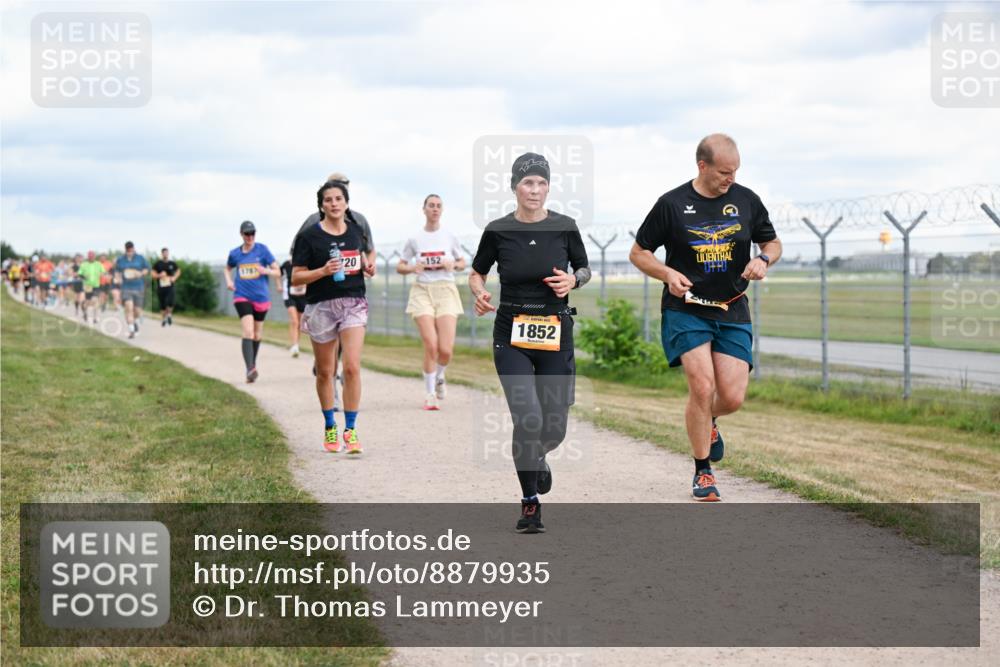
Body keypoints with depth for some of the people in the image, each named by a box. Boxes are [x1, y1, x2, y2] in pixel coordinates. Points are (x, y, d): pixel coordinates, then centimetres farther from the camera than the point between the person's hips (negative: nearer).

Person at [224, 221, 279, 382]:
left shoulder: (262, 249, -1)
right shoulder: (235, 253, 5)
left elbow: (277, 271, 1)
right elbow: (227, 268, 25)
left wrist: (266, 271, -20)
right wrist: (229, 280, 5)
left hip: (261, 297, 1)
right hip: (242, 296, -1)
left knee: (257, 334, 13)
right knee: (248, 332, -19)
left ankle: (253, 365, 34)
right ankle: (250, 369, -27)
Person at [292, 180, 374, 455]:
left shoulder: (356, 231, 8)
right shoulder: (310, 236, -5)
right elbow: (296, 277, -5)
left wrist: (367, 267, 6)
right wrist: (323, 271, -20)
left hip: (353, 304, 2)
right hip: (321, 307, -2)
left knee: (352, 367, -12)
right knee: (325, 371, 8)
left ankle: (350, 430, -7)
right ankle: (329, 427, 25)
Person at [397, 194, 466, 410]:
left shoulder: (450, 237, 7)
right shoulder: (414, 240, 6)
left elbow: (462, 263, 16)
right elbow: (400, 267, 12)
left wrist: (453, 265, -6)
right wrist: (412, 268, -10)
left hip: (446, 291, 1)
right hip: (422, 291, -1)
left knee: (446, 349, -9)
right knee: (430, 345, -13)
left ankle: (439, 377, 25)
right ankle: (430, 393, 2)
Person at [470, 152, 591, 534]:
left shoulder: (564, 227, -1)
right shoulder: (498, 231, -3)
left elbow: (585, 269, 13)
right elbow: (476, 273, 10)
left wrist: (573, 280, -9)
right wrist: (479, 294, -11)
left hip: (556, 334, 2)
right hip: (511, 334, -1)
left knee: (554, 428, 2)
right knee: (528, 418, -16)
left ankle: (537, 457, 41)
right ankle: (530, 503, 1)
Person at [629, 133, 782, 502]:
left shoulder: (746, 200, 4)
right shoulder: (672, 204, -4)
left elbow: (773, 242, 17)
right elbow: (638, 253, 4)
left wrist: (763, 259, -6)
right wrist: (668, 274, -14)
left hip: (732, 311, 3)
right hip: (686, 309, -3)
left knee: (733, 397, -6)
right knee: (702, 386, -17)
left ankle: (707, 422, 33)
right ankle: (703, 472, 1)